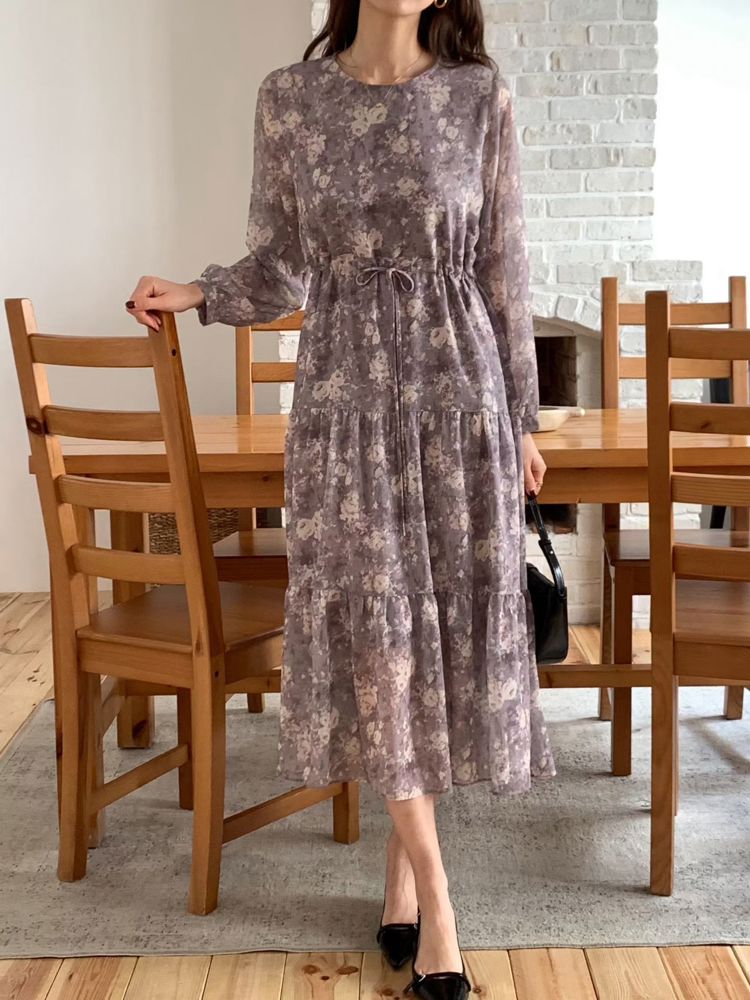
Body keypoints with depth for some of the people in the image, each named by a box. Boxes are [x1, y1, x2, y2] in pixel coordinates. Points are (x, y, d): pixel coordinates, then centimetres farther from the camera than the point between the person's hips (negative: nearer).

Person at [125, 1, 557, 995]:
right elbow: (280, 267, 7)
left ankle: (403, 869, 22)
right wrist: (199, 294, -12)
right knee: (373, 633, -2)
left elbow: (504, 266, 4)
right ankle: (434, 900, 10)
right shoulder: (290, 96, 3)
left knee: (453, 625, 3)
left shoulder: (481, 94, 1)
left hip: (459, 397, 0)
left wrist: (521, 417, 4)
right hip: (345, 400, 0)